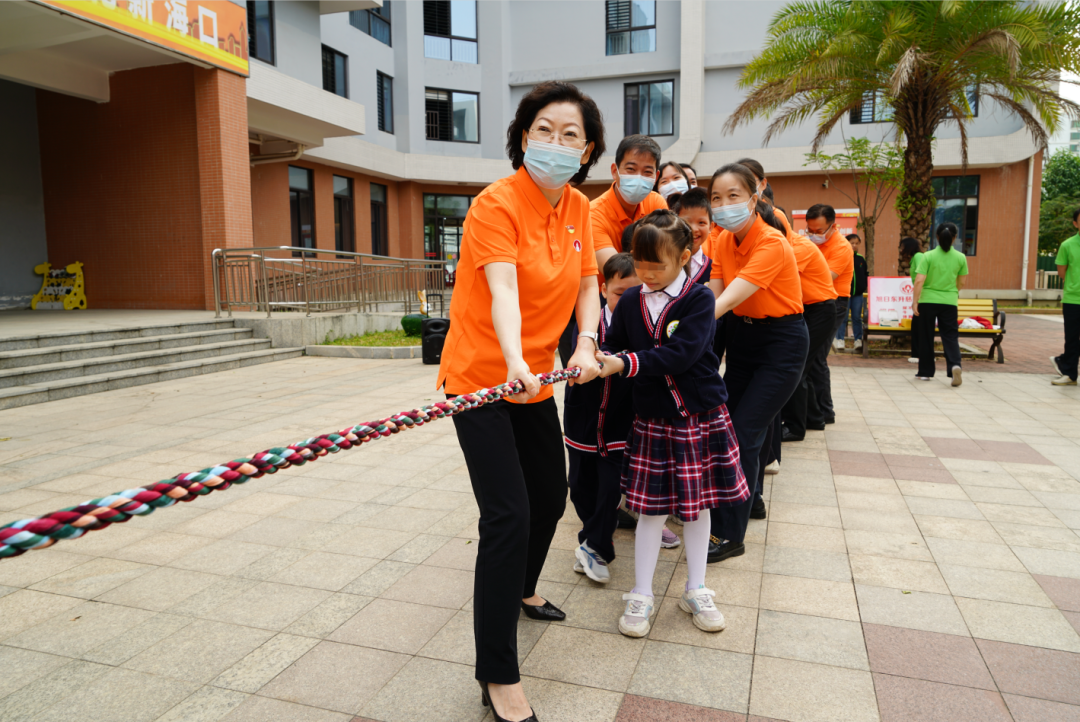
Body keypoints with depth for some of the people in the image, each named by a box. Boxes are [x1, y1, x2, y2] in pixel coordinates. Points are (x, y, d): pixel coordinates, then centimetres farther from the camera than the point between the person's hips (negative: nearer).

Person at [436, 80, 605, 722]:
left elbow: (587, 286, 1)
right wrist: (515, 363, -49)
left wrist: (586, 344, -17)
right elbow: (502, 290, -33)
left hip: (535, 380, 8)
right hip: (482, 377, -7)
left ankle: (521, 592, 48)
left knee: (551, 494, 19)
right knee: (508, 516, -12)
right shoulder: (497, 203, -18)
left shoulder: (579, 209, 4)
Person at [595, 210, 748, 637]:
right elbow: (613, 346, 5)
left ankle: (696, 591, 30)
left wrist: (626, 363, -28)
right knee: (652, 508, 6)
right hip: (652, 420, 1)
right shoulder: (630, 302, 2)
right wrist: (598, 360, -16)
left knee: (697, 506, 12)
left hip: (701, 417, -1)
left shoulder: (699, 299, -10)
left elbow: (681, 353, -23)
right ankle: (641, 595, 22)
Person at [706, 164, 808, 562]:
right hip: (742, 335, 7)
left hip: (782, 342, -7)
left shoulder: (772, 243, -23)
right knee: (727, 427, 10)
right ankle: (750, 497, 34)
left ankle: (729, 533, 1)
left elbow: (732, 297, -34)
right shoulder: (723, 241, 0)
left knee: (743, 435, -10)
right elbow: (714, 294, -9)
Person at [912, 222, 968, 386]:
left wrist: (915, 302, -7)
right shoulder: (960, 257, 0)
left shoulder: (928, 256, -8)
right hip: (949, 302, 1)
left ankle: (925, 372, 16)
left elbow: (919, 281, -13)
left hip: (928, 301, -1)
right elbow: (961, 283, 9)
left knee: (926, 337, 9)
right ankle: (954, 365, -17)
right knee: (950, 336, 6)